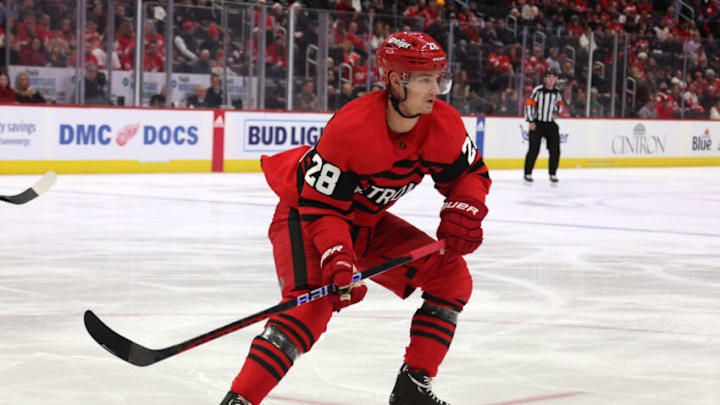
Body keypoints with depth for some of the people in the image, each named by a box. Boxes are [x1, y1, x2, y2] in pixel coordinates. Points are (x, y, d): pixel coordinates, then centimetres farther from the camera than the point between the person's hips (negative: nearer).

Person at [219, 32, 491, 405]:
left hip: (366, 221, 7)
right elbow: (320, 207, -29)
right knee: (311, 305, -30)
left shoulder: (444, 125, -15)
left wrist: (463, 213, -20)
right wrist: (337, 259, -42)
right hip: (304, 216, -7)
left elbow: (471, 174, 0)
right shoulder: (350, 129, -33)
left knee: (450, 275, -2)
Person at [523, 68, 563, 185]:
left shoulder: (557, 93, 6)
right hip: (537, 124, -4)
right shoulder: (538, 90, -9)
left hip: (551, 124, 5)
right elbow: (529, 104, -10)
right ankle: (528, 174, 6)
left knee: (555, 150, -1)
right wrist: (531, 121, -13)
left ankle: (553, 174, 11)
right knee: (533, 150, -6)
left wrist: (556, 112, 9)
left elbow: (559, 103, 27)